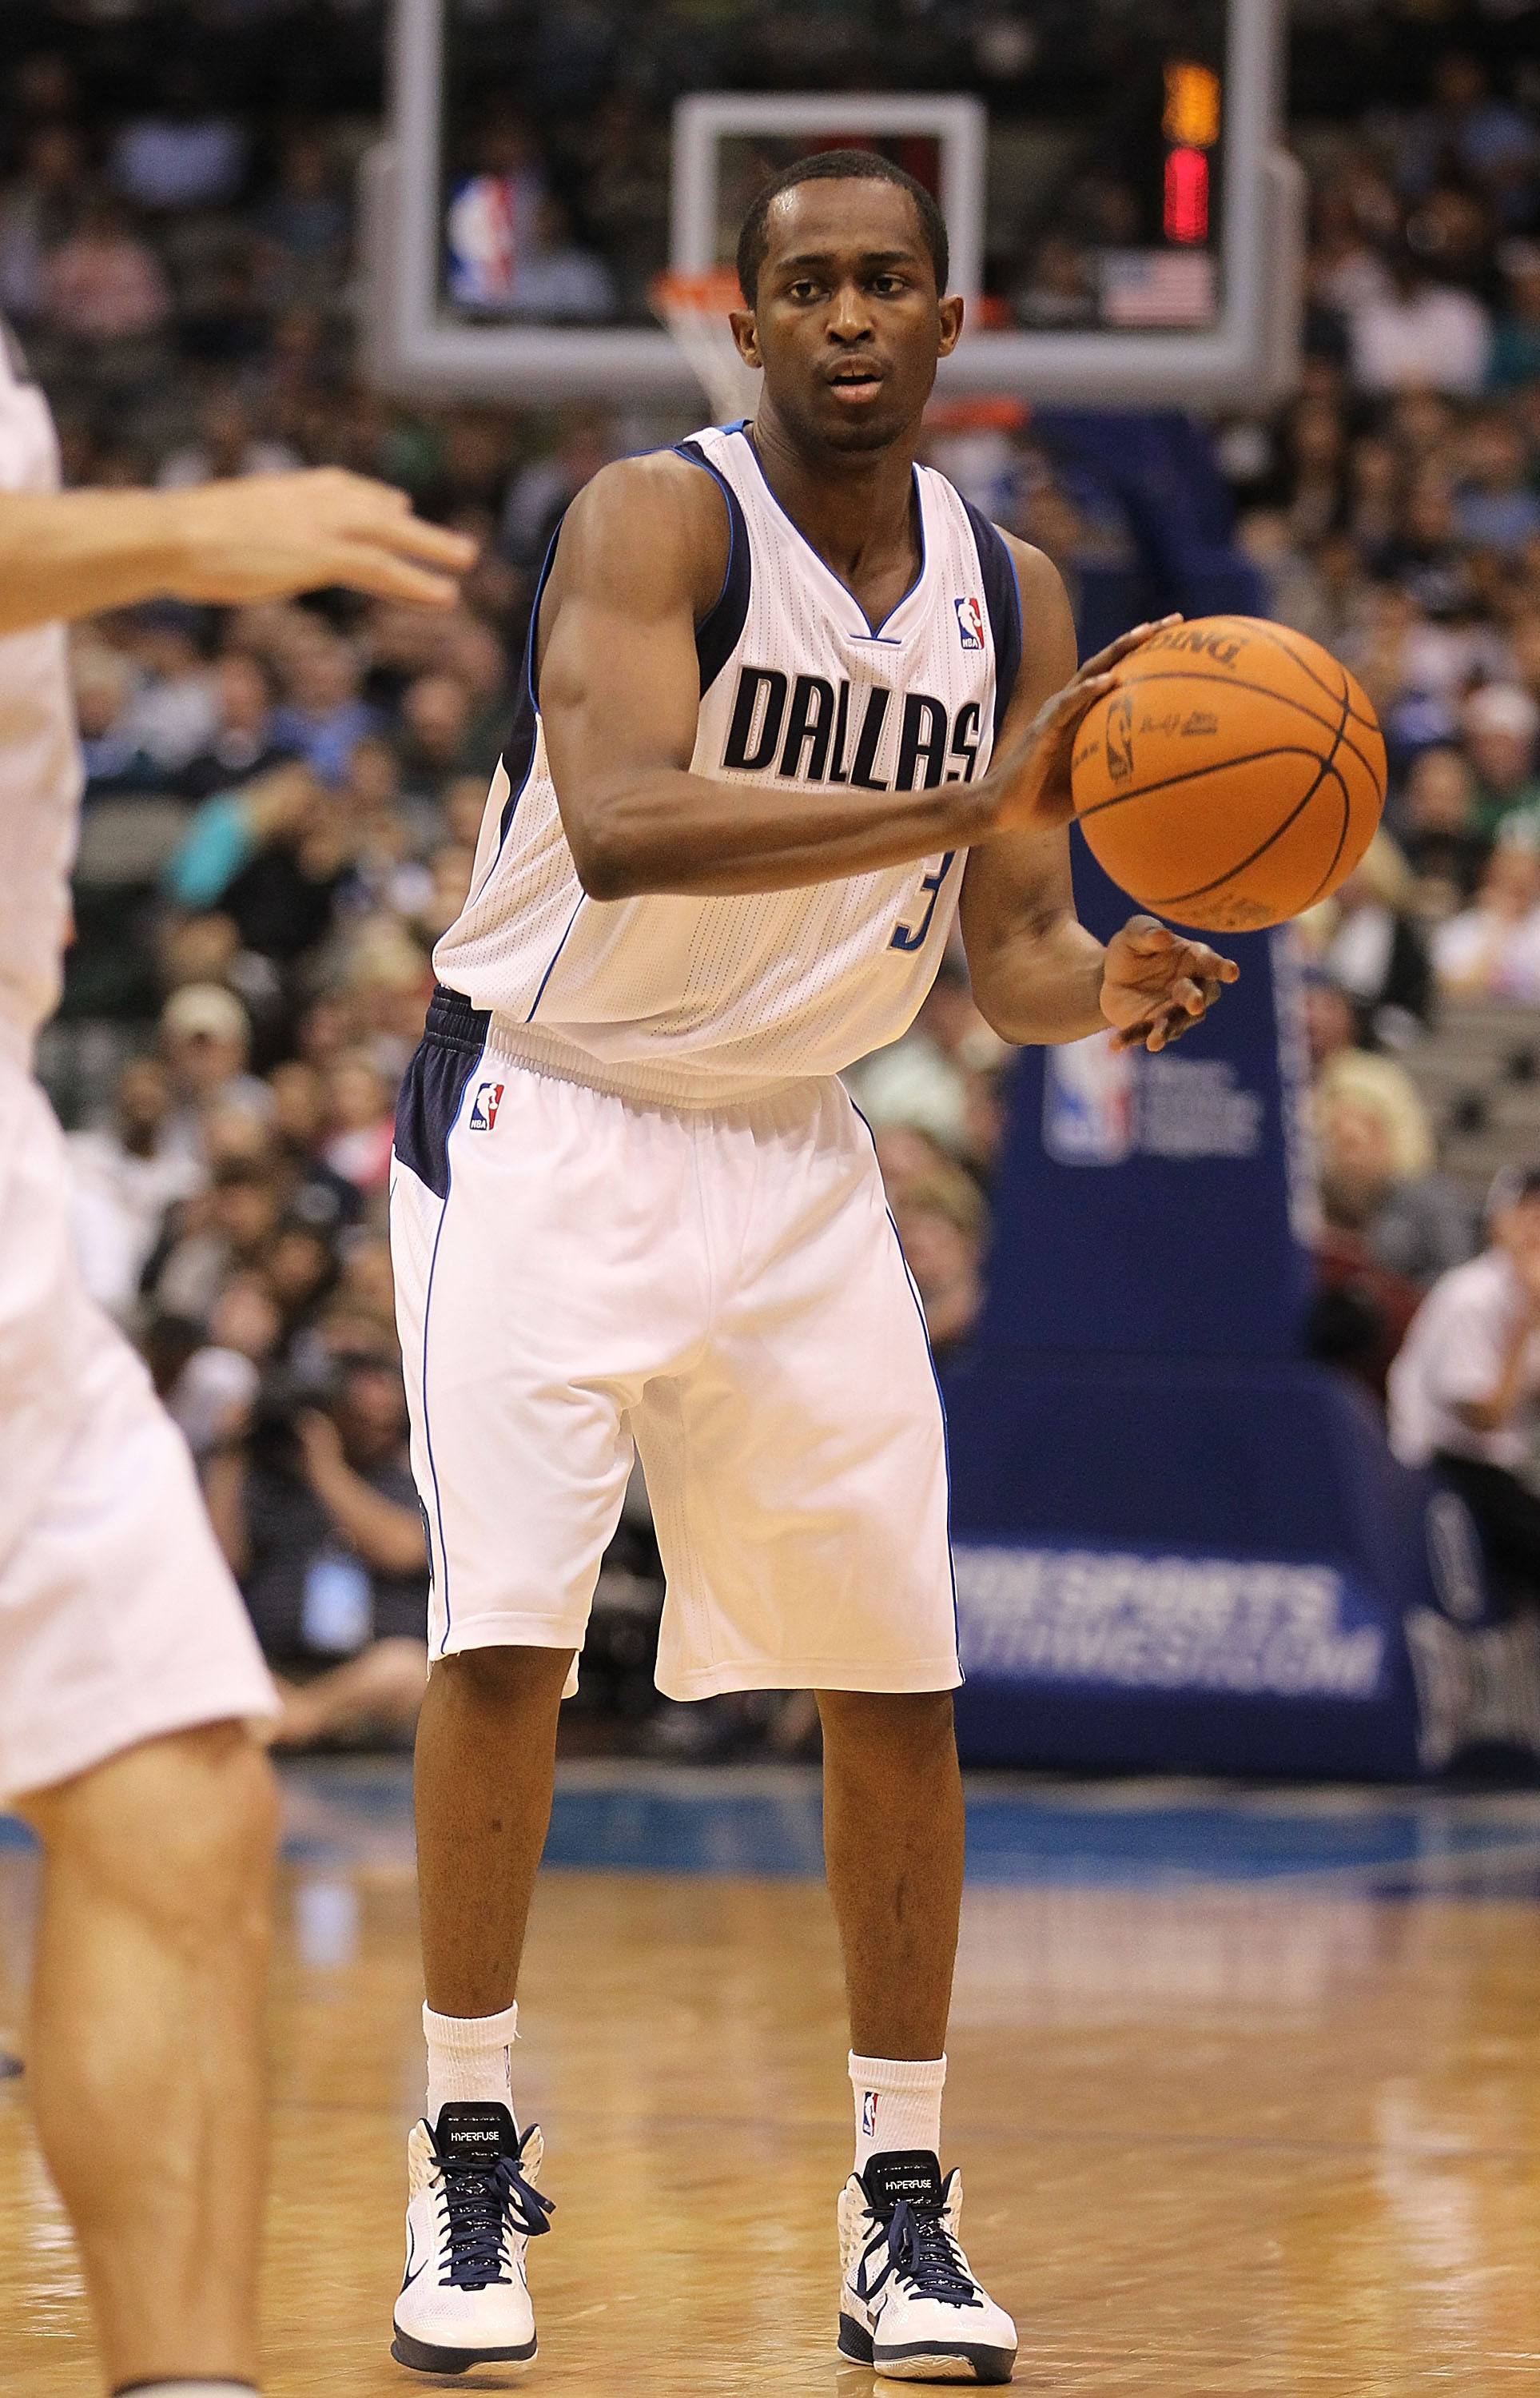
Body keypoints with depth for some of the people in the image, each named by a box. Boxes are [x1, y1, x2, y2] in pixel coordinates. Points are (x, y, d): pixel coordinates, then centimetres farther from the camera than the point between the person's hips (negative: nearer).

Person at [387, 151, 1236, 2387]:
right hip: (547, 1126, -5)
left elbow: (1005, 952, 6)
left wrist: (1101, 979, -18)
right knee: (506, 1631, -16)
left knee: (897, 1675, 0)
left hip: (795, 1159, 5)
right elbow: (618, 827, -33)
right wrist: (966, 803, -41)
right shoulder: (658, 520, -16)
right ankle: (471, 2165, -2)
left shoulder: (1011, 594, 2)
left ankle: (903, 2205, 9)